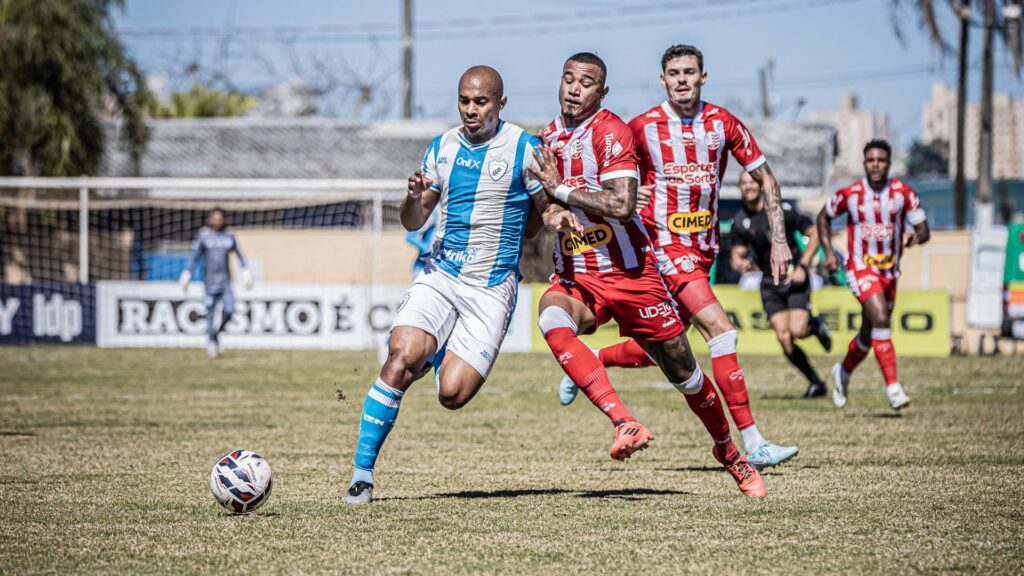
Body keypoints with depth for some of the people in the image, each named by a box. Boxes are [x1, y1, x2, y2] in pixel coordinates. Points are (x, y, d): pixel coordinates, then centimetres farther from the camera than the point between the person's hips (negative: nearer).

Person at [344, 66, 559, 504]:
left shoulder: (523, 149, -3)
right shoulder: (442, 148, 9)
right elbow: (413, 222, 14)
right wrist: (414, 196, -8)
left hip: (491, 287, -2)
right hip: (440, 275, 2)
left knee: (453, 394, -13)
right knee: (402, 357, -24)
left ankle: (442, 354, 25)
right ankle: (362, 471, -15)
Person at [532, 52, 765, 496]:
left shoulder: (610, 131, -13)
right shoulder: (547, 138, 8)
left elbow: (622, 205, -26)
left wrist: (561, 190, -20)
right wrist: (552, 215, 0)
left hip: (630, 273, -4)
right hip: (575, 278, 4)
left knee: (683, 372, 6)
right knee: (552, 319, -32)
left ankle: (728, 453, 33)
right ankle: (625, 424, -37)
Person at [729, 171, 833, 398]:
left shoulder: (782, 209, -10)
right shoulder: (739, 221, 2)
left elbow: (814, 233, -5)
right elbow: (736, 254, 5)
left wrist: (802, 266, -13)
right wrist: (741, 263, -20)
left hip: (794, 278, -4)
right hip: (769, 283, 4)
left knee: (797, 330, -21)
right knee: (784, 338, -7)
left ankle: (815, 325, 15)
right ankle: (816, 383, 9)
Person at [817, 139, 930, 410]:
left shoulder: (903, 192, -6)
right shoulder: (850, 194, -8)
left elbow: (924, 230, -2)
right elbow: (824, 217, 10)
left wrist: (915, 238, -26)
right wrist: (828, 252, 0)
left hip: (889, 270, 4)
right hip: (860, 266, -4)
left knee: (869, 334, 15)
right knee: (880, 319, -25)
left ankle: (843, 373, 44)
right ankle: (893, 387, -26)